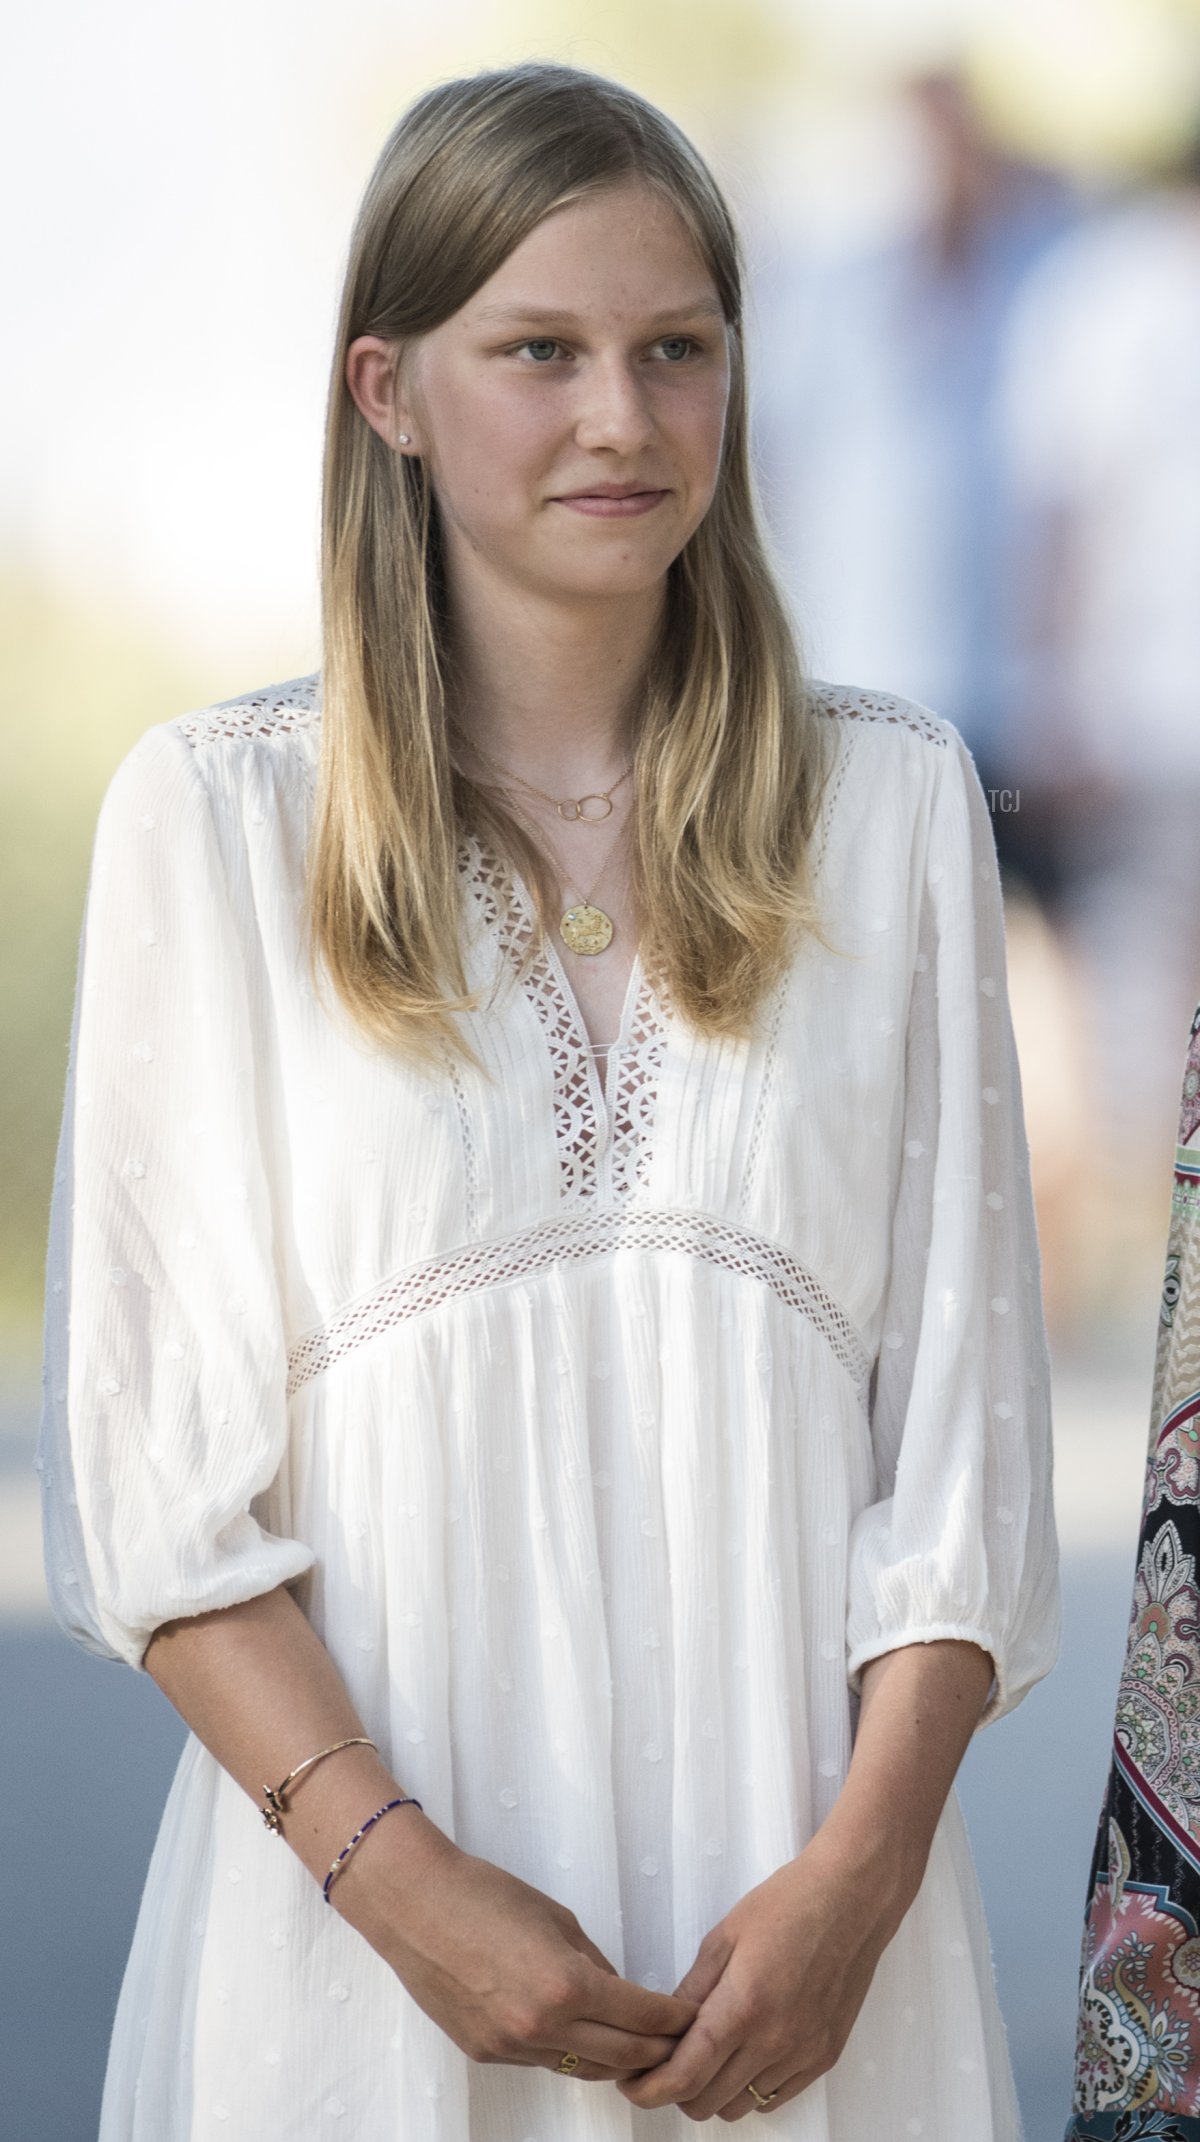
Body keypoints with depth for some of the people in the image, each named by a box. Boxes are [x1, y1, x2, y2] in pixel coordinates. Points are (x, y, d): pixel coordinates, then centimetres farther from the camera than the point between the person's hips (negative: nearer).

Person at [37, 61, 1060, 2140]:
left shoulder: (892, 800, 4)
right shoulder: (218, 812, -2)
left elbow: (964, 1413, 2)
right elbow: (153, 1456, -4)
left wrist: (860, 1869, -9)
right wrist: (396, 1873, -14)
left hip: (801, 1881, 2)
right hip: (358, 1876, -1)